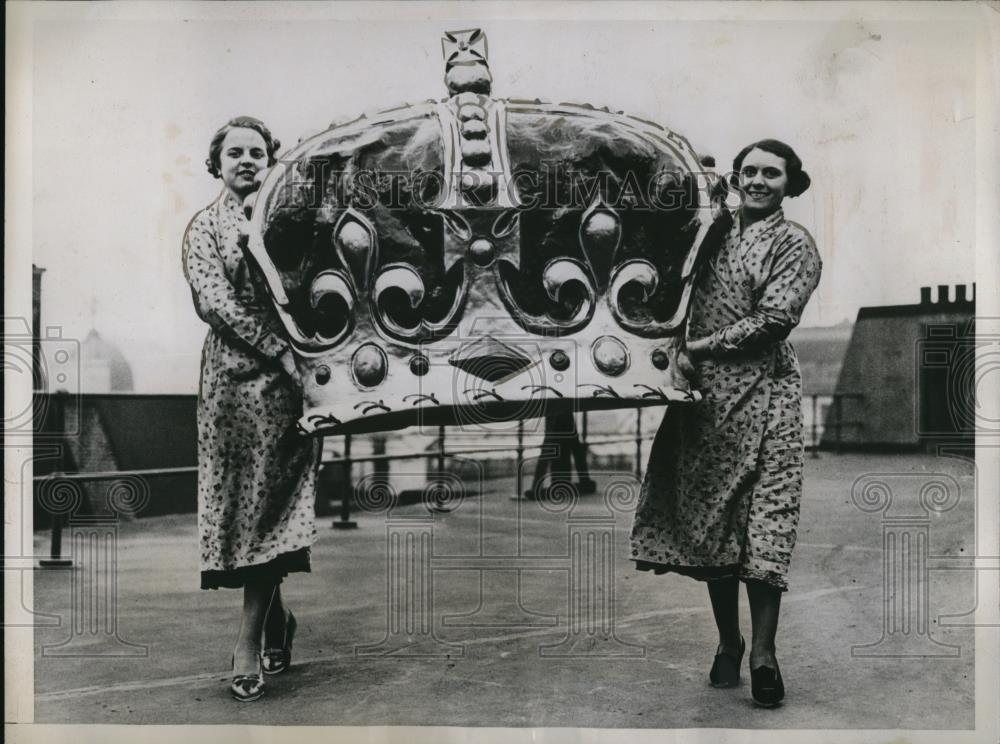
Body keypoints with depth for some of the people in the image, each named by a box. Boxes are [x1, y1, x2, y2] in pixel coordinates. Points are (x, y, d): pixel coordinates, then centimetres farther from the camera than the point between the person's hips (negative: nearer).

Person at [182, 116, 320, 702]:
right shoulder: (205, 227, 9)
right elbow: (216, 301, -6)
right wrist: (281, 350, -16)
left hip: (287, 374, 1)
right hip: (235, 372, 0)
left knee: (270, 501, -3)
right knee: (243, 500, 2)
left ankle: (250, 643, 2)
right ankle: (277, 620, 22)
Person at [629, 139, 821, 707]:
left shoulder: (795, 244, 2)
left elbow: (773, 319, -10)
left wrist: (700, 348, -10)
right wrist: (683, 356, 0)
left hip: (762, 390, -5)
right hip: (706, 391, 5)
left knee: (762, 517, -9)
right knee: (709, 515, 6)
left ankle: (763, 650, -4)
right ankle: (729, 641, 19)